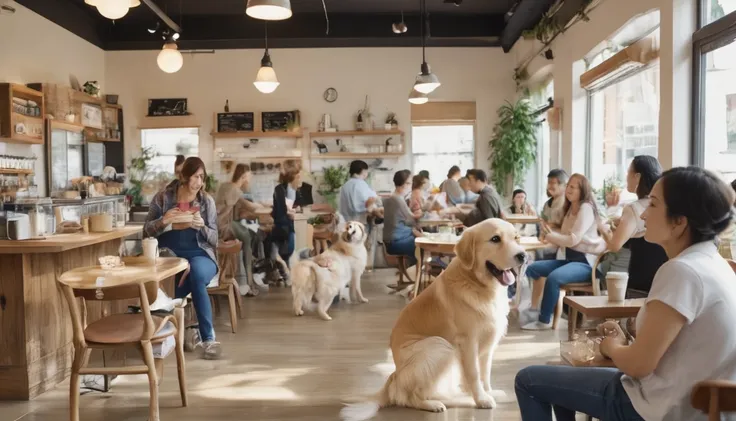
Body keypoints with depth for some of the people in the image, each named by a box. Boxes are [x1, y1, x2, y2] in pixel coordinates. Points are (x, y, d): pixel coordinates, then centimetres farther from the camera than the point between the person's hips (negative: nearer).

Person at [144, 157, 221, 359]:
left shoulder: (207, 201, 8)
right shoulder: (163, 197, 6)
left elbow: (213, 239, 5)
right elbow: (147, 231, 6)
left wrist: (201, 226, -15)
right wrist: (163, 221, -14)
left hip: (199, 255, 1)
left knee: (197, 272, -37)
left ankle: (207, 338, -26)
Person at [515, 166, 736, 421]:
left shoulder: (682, 271, -26)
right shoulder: (712, 263, 4)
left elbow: (638, 365, -24)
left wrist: (612, 347, -4)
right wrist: (626, 342, 6)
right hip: (684, 401, 9)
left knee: (528, 380, 2)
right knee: (560, 381, 27)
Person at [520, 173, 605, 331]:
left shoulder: (586, 208, -10)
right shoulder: (570, 208, 18)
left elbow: (574, 239, -19)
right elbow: (564, 236, 12)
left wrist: (550, 235, -11)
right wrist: (548, 236, -7)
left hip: (585, 262, -10)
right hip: (569, 258, 10)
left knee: (553, 277, -33)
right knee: (533, 268, 1)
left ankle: (544, 321, -21)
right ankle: (534, 309, 2)